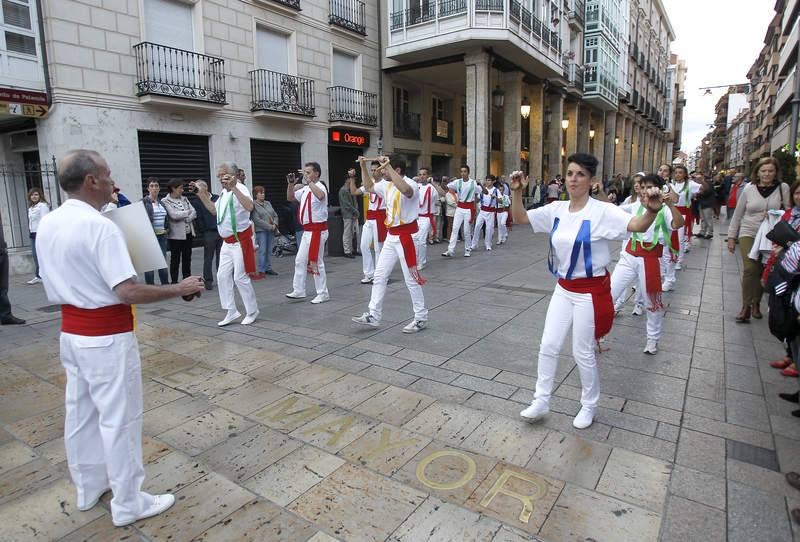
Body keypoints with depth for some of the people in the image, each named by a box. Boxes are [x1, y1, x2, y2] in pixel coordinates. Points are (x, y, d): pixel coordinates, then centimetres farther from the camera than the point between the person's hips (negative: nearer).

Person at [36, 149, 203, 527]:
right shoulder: (100, 227, -23)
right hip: (107, 337, -9)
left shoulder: (47, 224, 5)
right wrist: (180, 289, -19)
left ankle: (88, 488, 38)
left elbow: (58, 281, 13)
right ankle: (128, 504, 18)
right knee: (118, 418, 4)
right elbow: (128, 292, -28)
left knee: (80, 412, 20)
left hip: (70, 331, 9)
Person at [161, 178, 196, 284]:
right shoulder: (165, 201, -5)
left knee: (187, 258, 11)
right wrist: (188, 212, -4)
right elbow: (174, 215, -16)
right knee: (175, 259, 3)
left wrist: (188, 218, -15)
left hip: (188, 233, 5)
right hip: (176, 235, -5)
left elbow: (194, 213, 4)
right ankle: (174, 282, 11)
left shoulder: (184, 198, 11)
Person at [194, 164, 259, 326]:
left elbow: (250, 206, -37)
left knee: (240, 277, -3)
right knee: (223, 276, 9)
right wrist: (202, 194, 15)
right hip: (227, 242, 9)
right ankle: (232, 312, 19)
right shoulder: (224, 192, 11)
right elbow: (214, 210, 23)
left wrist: (233, 187, -42)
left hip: (240, 241, -9)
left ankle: (252, 311, 15)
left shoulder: (240, 189, -16)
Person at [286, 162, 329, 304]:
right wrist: (291, 184, 3)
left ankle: (323, 294, 9)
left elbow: (320, 195, -39)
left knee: (316, 262, -3)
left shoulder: (320, 187, -14)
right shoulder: (305, 188, 13)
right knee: (300, 260, 14)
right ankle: (299, 291, 25)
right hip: (307, 230, 9)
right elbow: (290, 198, 20)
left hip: (317, 230, -9)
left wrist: (308, 181, -30)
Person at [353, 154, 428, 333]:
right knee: (379, 276, 10)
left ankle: (421, 318, 15)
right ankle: (373, 316, 18)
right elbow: (369, 187, 26)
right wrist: (363, 167, 14)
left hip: (405, 237, -9)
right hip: (391, 236, 9)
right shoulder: (387, 184, 8)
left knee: (411, 279, 0)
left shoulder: (410, 184, -18)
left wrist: (388, 167, -39)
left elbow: (406, 190, -44)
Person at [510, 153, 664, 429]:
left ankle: (589, 405, 32)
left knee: (582, 352, 7)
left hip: (591, 290, -5)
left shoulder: (602, 211, -16)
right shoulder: (557, 209, 0)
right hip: (563, 289, 5)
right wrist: (517, 191, -12)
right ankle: (541, 401, 25)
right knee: (548, 345, 8)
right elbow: (520, 218, 4)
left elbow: (638, 226, -28)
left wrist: (652, 210, -50)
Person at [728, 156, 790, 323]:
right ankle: (746, 306, -4)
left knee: (763, 271, 6)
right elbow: (737, 214, 5)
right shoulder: (749, 189, 0)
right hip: (748, 234, -1)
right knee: (750, 269, -14)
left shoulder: (783, 188, 0)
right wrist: (731, 236, 5)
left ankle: (756, 303, 24)